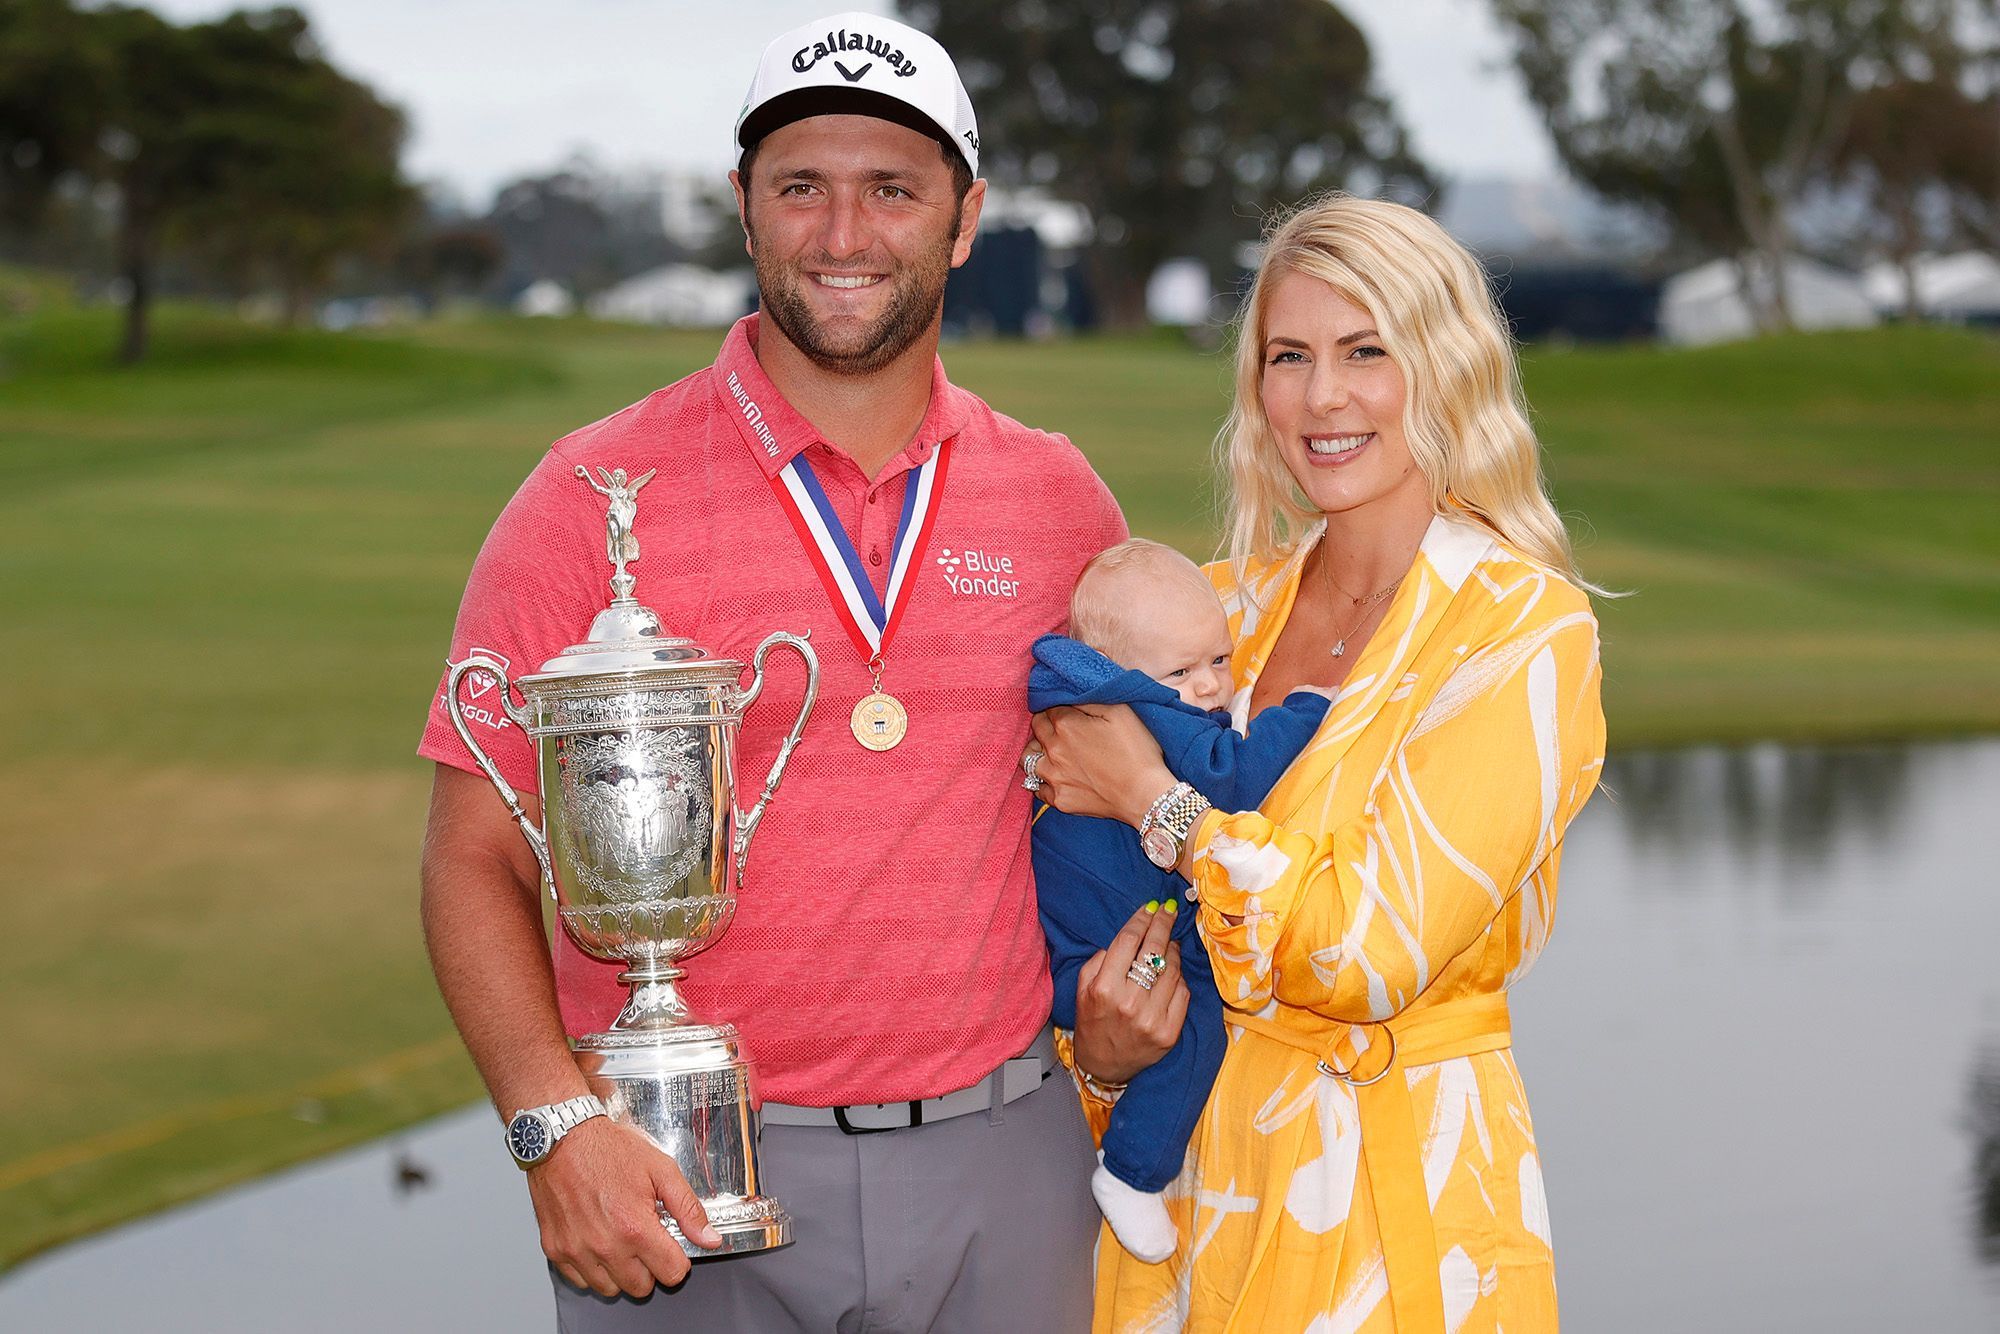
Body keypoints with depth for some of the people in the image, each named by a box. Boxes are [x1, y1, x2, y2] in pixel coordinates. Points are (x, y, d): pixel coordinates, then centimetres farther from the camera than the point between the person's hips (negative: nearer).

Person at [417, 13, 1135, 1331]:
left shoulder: (1060, 500, 6)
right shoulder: (598, 497, -4)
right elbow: (478, 856, -4)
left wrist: (1131, 969, 0)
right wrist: (555, 1122, -17)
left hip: (999, 1170, 3)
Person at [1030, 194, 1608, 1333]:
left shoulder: (1525, 630, -12)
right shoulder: (1224, 608, 5)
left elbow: (1377, 946, -20)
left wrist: (1151, 800, -13)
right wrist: (1105, 1041, -5)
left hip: (1396, 1206, -5)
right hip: (1192, 1184, 5)